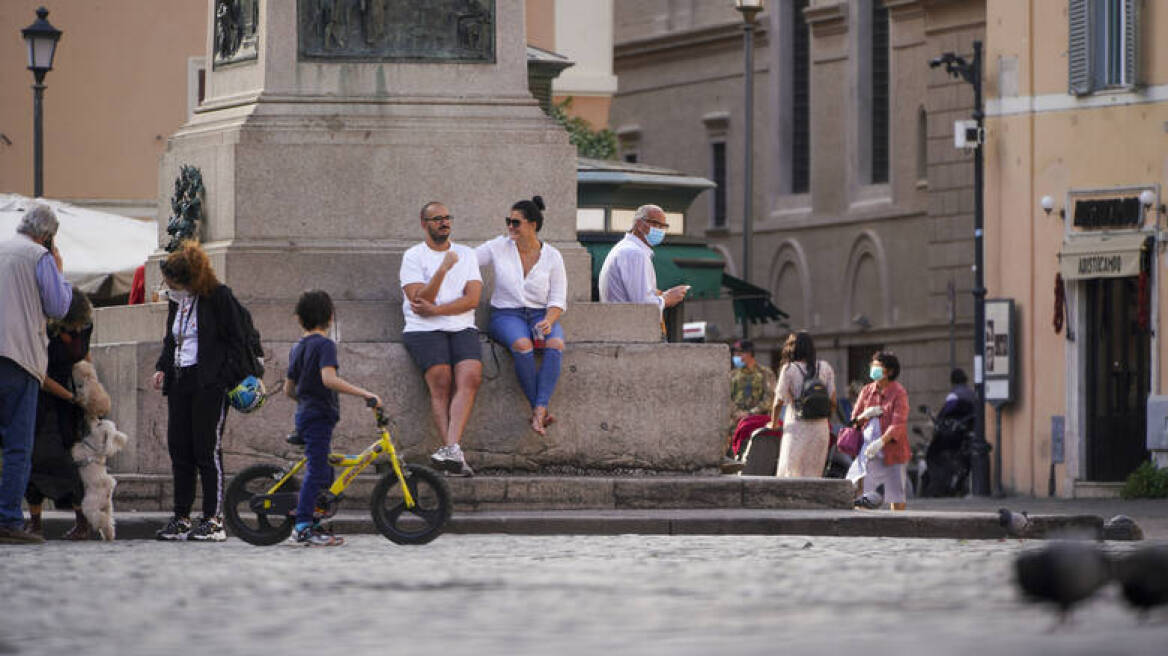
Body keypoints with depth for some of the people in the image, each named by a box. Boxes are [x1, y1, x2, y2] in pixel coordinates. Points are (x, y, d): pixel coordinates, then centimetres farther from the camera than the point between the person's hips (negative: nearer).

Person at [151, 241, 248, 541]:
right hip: (179, 381, 7)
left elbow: (236, 340, -7)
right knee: (179, 449, 6)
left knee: (207, 449, -8)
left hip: (209, 383, -7)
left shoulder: (219, 297, -8)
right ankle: (181, 518, 11)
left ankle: (214, 520, -4)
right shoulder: (176, 301, 13)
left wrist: (229, 377, -13)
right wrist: (162, 367, 8)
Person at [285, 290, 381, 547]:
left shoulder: (298, 348, 15)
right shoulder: (325, 345, -12)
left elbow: (289, 389, 20)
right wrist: (365, 393, -28)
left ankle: (308, 525, 16)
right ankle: (304, 527, -13)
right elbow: (329, 379, -27)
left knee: (323, 473, 14)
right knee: (317, 471, -9)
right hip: (319, 417, -9)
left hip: (304, 415, 9)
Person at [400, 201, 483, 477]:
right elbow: (420, 301, -5)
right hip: (424, 330, -2)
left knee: (471, 376, -25)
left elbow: (472, 299, 4)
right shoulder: (413, 257, 8)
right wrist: (443, 269, -15)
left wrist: (435, 309, -9)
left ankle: (452, 447, -38)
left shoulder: (467, 255, 17)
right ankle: (454, 454, -31)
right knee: (441, 381, -24)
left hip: (462, 327, 2)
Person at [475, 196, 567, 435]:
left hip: (541, 315, 1)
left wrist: (549, 321, -16)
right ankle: (540, 411, -33)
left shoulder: (552, 257, 4)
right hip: (507, 314, -1)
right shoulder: (499, 248, 5)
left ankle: (539, 411, -42)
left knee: (556, 344, -35)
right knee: (522, 345, -37)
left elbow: (558, 300, 3)